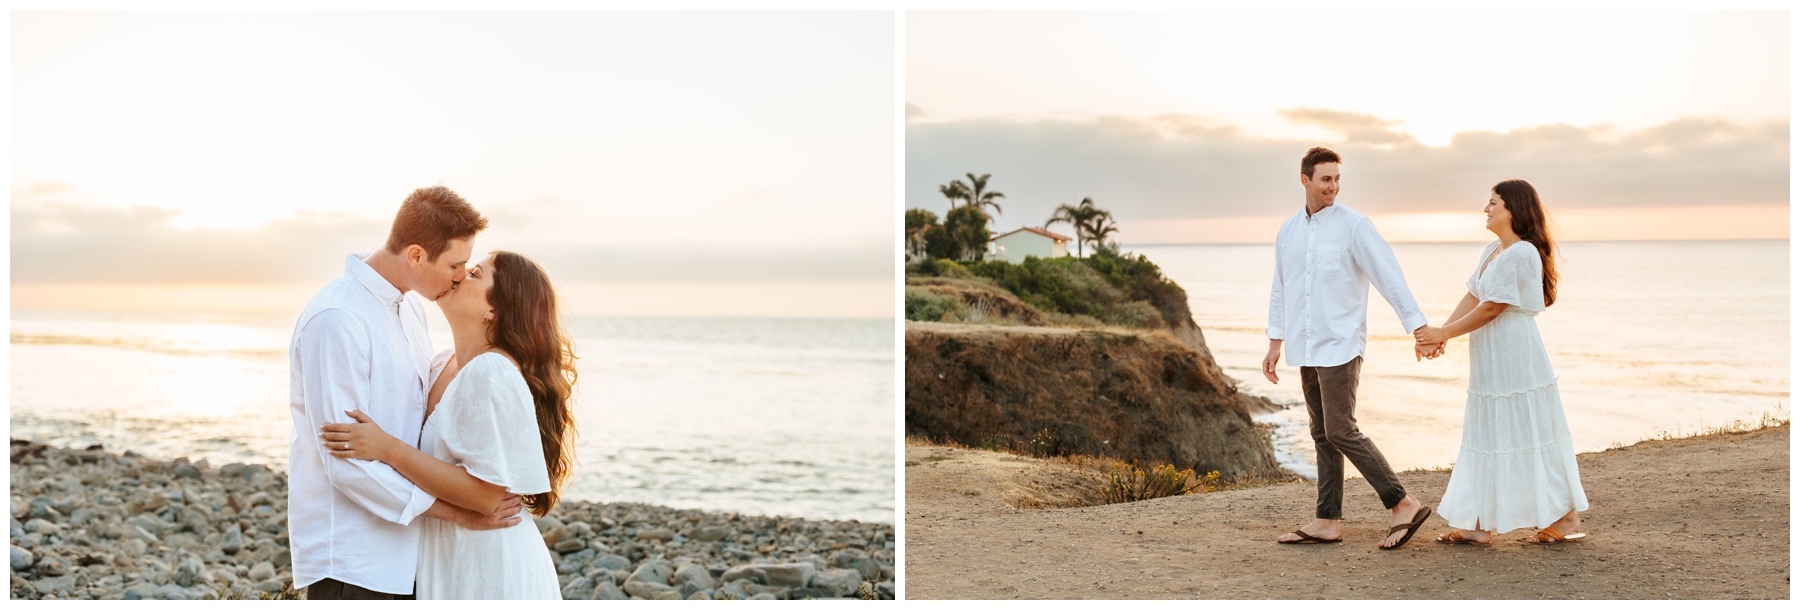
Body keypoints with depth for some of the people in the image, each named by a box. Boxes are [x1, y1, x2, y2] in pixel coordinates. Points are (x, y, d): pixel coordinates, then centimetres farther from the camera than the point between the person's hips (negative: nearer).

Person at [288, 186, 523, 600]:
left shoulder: (409, 306, 9)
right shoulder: (336, 321, -20)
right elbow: (347, 461, -22)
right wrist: (459, 512, -19)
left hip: (400, 550, 9)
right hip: (349, 562, -8)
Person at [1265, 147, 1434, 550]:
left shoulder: (1353, 225, -7)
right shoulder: (1288, 231, 11)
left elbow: (1390, 276, -12)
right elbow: (1280, 291, 19)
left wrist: (1420, 327, -18)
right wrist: (1275, 345, 18)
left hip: (1340, 346, -6)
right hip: (1307, 349, 7)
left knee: (1340, 432, -11)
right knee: (1322, 434, 9)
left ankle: (1404, 505, -4)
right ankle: (1326, 522, 13)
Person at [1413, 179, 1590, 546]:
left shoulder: (1522, 254, -17)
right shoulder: (1493, 251, 13)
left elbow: (1491, 308, -19)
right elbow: (1472, 296, 9)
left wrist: (1444, 334, -14)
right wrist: (1440, 332, -4)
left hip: (1515, 359, -10)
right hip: (1491, 363, 10)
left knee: (1530, 436, -2)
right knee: (1488, 437, 10)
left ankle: (1566, 517, 10)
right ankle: (1480, 524, 13)